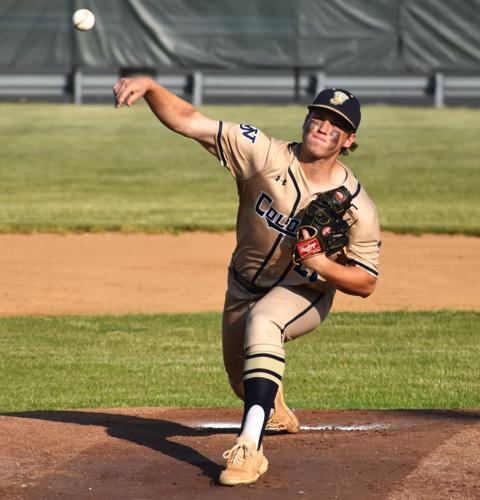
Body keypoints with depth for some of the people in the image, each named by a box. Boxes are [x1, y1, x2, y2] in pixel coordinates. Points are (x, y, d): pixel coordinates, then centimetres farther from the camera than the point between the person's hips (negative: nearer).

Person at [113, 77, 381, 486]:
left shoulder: (356, 207, -24)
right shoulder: (267, 156, -24)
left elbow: (366, 283, -16)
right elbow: (189, 121, -30)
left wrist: (320, 264, -34)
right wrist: (149, 86, -47)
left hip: (305, 294, -4)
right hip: (246, 286, 4)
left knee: (263, 321, -37)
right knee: (243, 381, 19)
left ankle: (251, 446, -43)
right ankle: (274, 406, 60)